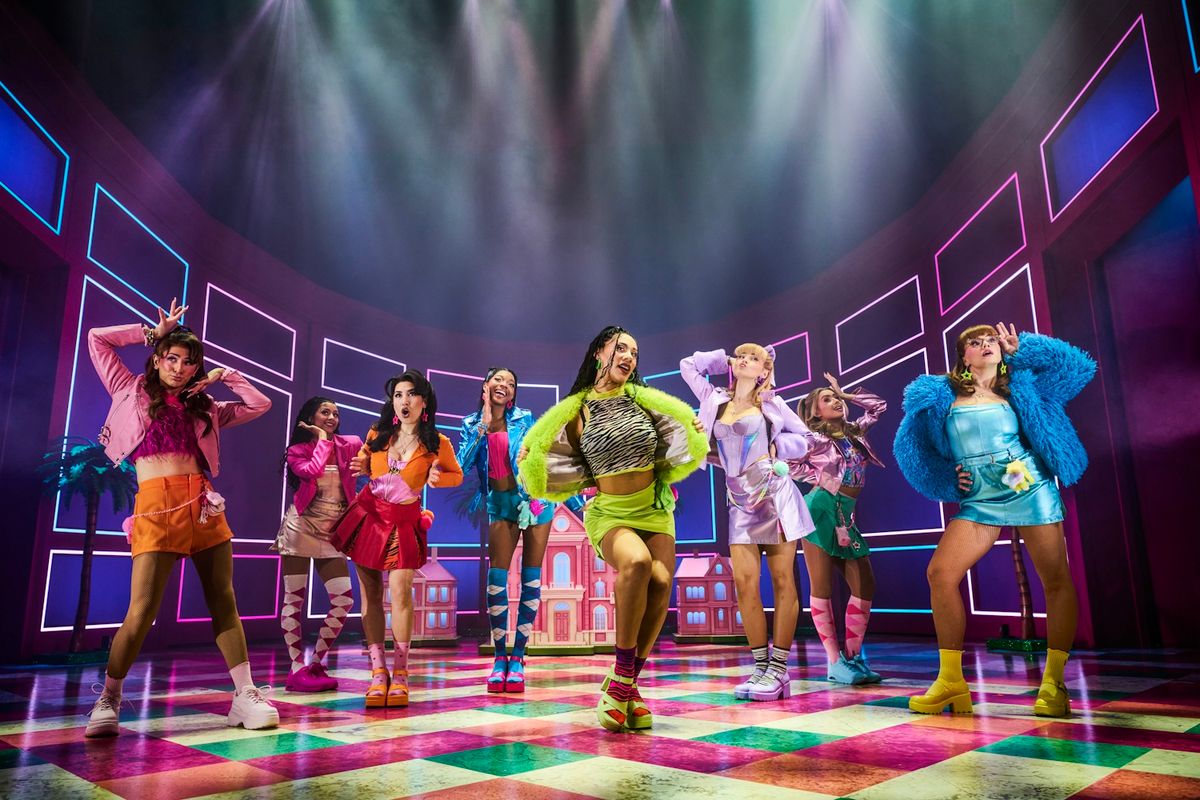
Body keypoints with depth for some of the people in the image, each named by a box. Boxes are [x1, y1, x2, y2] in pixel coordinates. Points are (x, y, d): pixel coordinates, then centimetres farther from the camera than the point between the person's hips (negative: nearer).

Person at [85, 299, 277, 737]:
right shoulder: (132, 391, 14)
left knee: (223, 602, 0)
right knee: (141, 611, -8)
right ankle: (107, 701, 10)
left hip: (202, 504, 3)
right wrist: (153, 332, 15)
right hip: (154, 507, -3)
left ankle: (245, 696, 2)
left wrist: (224, 376, 14)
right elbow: (96, 338, 13)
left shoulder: (204, 408, 19)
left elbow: (260, 404, 21)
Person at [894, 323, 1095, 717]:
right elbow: (916, 446, 15)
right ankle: (951, 682, -7)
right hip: (979, 500, 0)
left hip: (1031, 491, 0)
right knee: (940, 572, -15)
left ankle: (1053, 683, 11)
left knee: (1057, 581, -1)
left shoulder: (1018, 385, 9)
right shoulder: (944, 396, 7)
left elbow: (1075, 368, 9)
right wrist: (950, 477, 4)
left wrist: (1021, 349, 6)